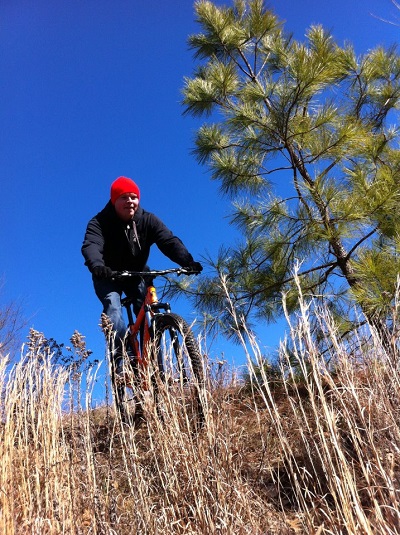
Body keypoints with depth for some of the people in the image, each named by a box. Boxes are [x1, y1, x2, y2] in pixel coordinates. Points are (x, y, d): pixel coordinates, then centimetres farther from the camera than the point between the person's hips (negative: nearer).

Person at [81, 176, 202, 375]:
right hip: (109, 277, -2)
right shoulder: (100, 223, -22)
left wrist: (187, 261, -49)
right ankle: (119, 364, -23)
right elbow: (91, 245, -41)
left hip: (137, 274, 2)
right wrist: (97, 266, -64)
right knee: (114, 310, -25)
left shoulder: (148, 220, -17)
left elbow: (169, 241, -30)